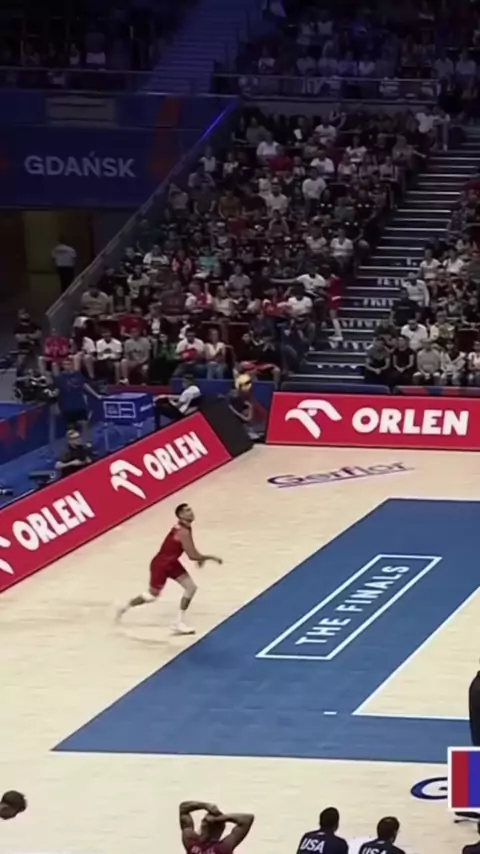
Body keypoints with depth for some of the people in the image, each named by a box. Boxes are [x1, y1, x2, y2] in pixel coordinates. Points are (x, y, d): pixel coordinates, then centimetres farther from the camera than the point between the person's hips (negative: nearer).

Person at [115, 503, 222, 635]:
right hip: (160, 564, -9)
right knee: (152, 596, 7)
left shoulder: (185, 527, -1)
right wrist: (211, 557, -19)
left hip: (171, 563, 9)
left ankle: (179, 623, 7)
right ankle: (124, 608, 31)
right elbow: (192, 556, -31)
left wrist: (200, 557, 7)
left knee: (191, 587, 0)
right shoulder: (183, 532, -31)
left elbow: (190, 548, 20)